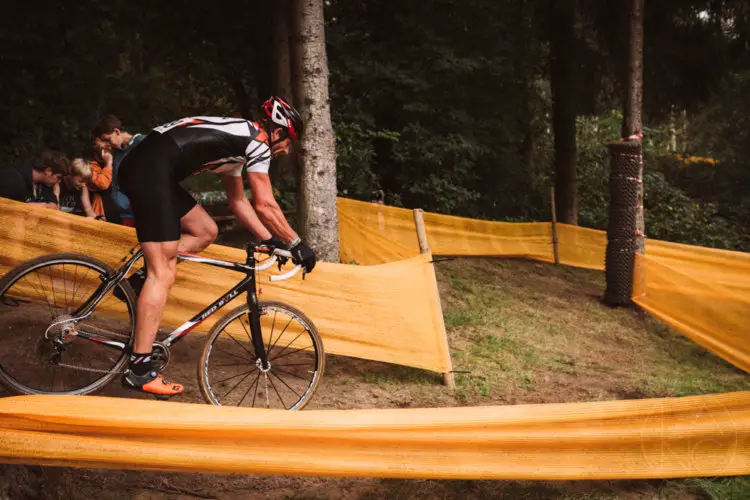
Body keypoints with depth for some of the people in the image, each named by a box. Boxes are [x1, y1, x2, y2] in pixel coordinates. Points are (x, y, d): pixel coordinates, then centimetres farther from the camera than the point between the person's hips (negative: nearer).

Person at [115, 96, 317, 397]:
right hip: (150, 170, -10)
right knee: (163, 274, -9)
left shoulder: (238, 139, 25)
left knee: (206, 232, 19)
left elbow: (238, 200, 28)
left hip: (142, 169, 10)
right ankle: (139, 370, -7)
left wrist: (270, 240, 25)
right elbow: (265, 204, -6)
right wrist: (296, 244, 4)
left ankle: (141, 280, 9)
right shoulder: (258, 141, -3)